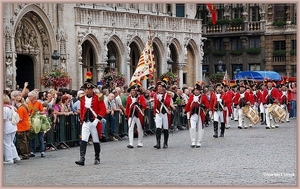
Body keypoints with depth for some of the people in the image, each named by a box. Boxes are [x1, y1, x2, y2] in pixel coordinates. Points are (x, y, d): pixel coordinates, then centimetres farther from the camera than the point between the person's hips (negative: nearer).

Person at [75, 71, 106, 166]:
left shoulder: (98, 98, -5)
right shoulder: (82, 99, 8)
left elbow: (103, 110, -9)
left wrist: (97, 120, -15)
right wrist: (82, 120, 12)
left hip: (95, 123, -3)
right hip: (85, 123, 3)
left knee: (96, 141, 8)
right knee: (83, 140, -9)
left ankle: (97, 158, 20)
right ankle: (82, 159, -14)